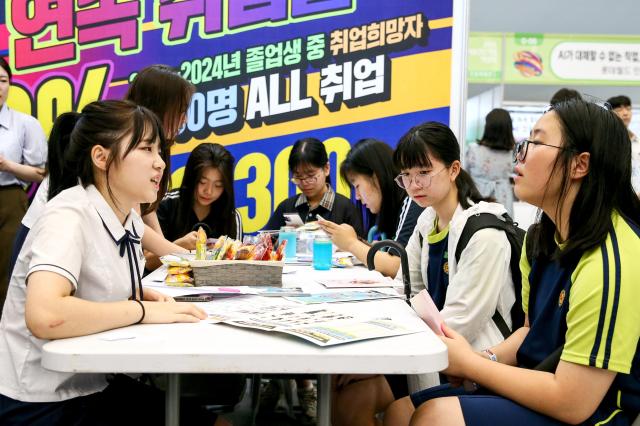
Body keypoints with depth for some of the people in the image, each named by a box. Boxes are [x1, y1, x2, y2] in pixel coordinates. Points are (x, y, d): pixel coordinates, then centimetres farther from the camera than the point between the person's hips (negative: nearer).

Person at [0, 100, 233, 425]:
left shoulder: (130, 220, 3)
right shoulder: (69, 215, -21)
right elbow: (45, 317, -38)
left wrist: (143, 295, 0)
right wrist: (143, 309, -24)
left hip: (96, 386, 8)